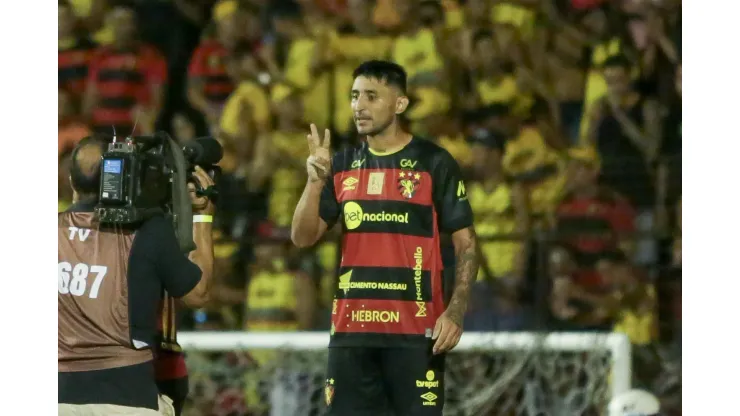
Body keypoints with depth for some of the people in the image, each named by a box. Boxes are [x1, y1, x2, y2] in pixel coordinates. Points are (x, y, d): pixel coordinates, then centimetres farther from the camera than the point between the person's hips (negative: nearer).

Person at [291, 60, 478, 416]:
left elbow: (465, 243, -2)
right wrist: (315, 181, -10)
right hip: (351, 330, 4)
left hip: (415, 331, -4)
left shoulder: (434, 163, -2)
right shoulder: (343, 165, 10)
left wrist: (455, 312, -14)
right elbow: (303, 238, 6)